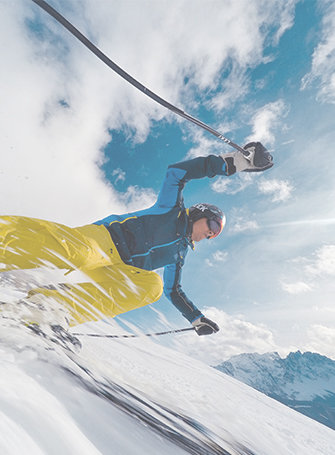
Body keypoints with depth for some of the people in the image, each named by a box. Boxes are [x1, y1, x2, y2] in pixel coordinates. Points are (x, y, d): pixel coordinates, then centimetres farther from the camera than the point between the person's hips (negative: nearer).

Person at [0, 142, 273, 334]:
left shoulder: (179, 253, 25)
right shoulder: (172, 209, 8)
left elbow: (173, 290, 30)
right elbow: (177, 172, -8)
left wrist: (197, 319, 21)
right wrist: (237, 161, -8)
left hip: (115, 267, 7)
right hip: (103, 238, -7)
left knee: (152, 286, -20)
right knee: (77, 254, -37)